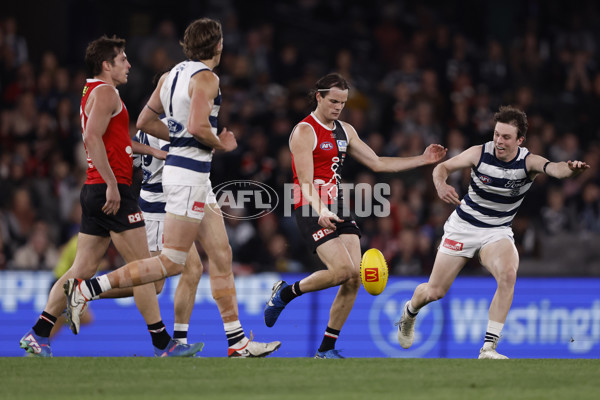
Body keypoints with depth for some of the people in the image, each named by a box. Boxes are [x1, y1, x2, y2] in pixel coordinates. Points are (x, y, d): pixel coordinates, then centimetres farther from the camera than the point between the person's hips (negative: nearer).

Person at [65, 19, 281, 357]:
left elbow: (145, 121, 15)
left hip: (187, 171, 10)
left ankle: (237, 341, 8)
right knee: (172, 262, -8)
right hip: (189, 174, -10)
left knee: (222, 256, 8)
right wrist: (222, 144, -7)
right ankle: (89, 288, -9)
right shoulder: (206, 78, -12)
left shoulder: (172, 75, 13)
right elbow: (198, 126, -25)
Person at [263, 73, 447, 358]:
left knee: (354, 278, -5)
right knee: (343, 269, -23)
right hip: (312, 210, -8)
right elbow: (306, 182, -17)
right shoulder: (305, 132, -9)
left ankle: (327, 349, 3)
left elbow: (378, 164, 21)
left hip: (338, 208, 8)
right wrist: (321, 212, -35)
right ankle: (285, 293, 1)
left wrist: (422, 160, 15)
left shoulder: (345, 131, 16)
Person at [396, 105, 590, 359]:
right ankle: (410, 311, 43)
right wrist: (440, 185, -28)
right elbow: (443, 167, -5)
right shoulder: (480, 153, -15)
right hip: (463, 226, 0)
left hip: (498, 232, 0)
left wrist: (570, 169, -63)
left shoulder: (528, 162, -18)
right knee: (435, 292, 4)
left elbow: (553, 168, -39)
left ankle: (489, 348, -27)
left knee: (508, 273, -32)